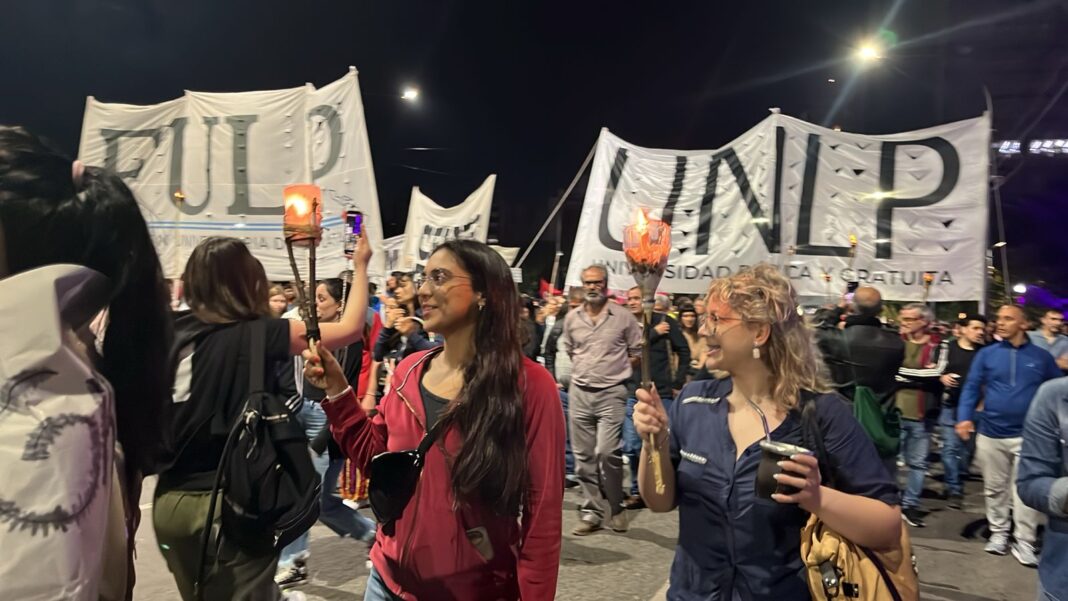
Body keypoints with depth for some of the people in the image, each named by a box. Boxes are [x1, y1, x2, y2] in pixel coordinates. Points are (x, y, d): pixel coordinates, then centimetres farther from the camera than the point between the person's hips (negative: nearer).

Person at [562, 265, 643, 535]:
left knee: (607, 452, -13)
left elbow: (637, 352, 3)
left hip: (612, 393, -4)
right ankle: (592, 512, 18)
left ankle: (616, 507, 11)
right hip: (579, 392, 4)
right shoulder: (572, 318, 6)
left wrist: (616, 371, 4)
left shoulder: (624, 317, -4)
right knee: (584, 456, 7)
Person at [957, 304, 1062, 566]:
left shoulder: (1041, 357, 1)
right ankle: (998, 532, 27)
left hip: (1027, 435, -1)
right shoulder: (987, 354, 0)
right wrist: (964, 417, -14)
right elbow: (971, 387, -1)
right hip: (990, 434, 1)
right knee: (995, 488, 12)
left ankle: (1023, 542, 11)